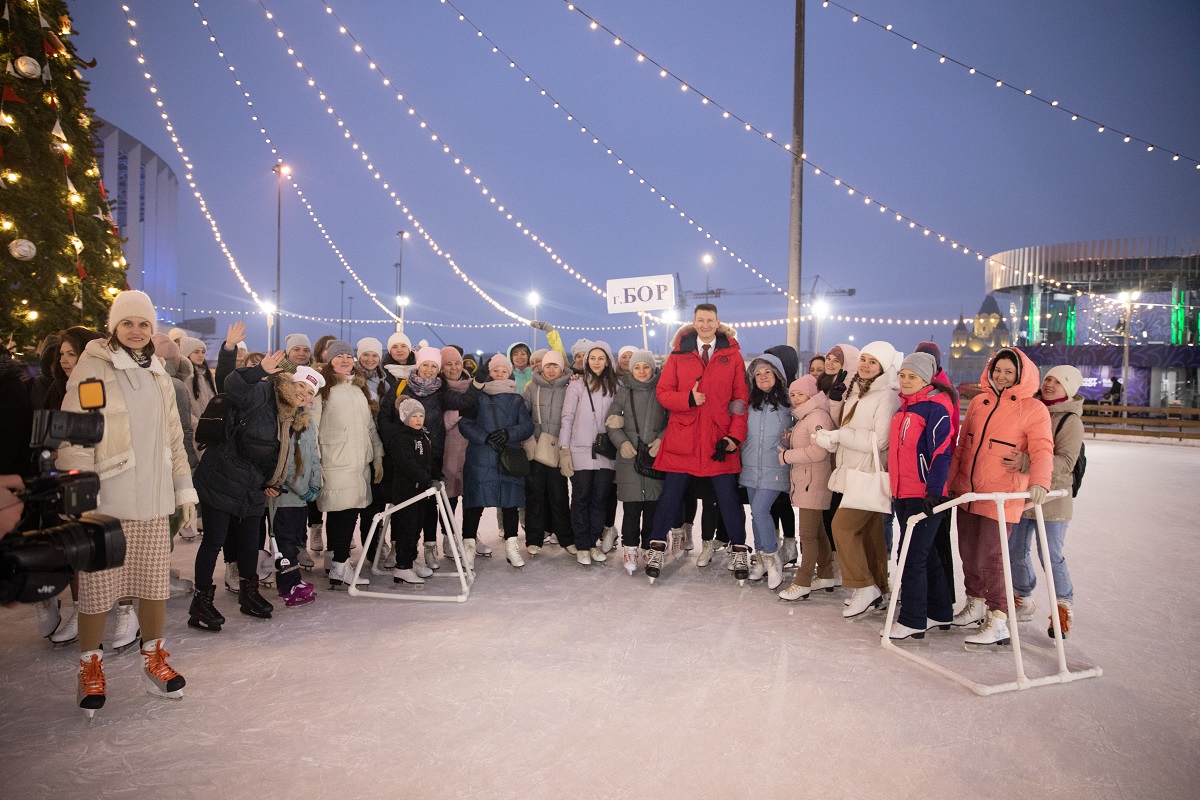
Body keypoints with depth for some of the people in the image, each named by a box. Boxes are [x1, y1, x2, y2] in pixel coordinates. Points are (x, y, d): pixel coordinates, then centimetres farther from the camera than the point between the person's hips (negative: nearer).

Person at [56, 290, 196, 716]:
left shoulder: (158, 375, 13)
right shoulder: (91, 368, -4)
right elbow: (73, 436, -9)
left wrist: (185, 488, 14)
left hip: (152, 498, 5)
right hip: (105, 500, -4)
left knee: (156, 581, 8)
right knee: (96, 585, 3)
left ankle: (153, 658, 25)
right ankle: (90, 666, 23)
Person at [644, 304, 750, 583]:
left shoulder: (732, 355, 4)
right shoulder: (678, 354, 5)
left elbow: (741, 399, 2)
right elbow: (663, 392, 2)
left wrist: (735, 436, -7)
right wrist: (688, 399, -17)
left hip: (719, 440, 0)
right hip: (682, 437, 1)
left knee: (728, 496, 5)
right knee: (670, 494, 6)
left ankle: (739, 551, 20)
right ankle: (657, 547, 19)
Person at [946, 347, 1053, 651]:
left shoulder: (1033, 409, -5)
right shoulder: (978, 402, 10)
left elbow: (1042, 450, -16)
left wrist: (1038, 482, -33)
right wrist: (950, 480, 14)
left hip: (1001, 497, -5)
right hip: (966, 492, 6)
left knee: (990, 558, -7)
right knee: (968, 554, 14)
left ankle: (998, 623, 6)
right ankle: (976, 605, 34)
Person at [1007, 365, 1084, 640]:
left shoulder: (1070, 421, -9)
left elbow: (1065, 463, -19)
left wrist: (1026, 465, -31)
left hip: (1052, 499, -5)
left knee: (1051, 557, -3)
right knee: (1015, 551, 11)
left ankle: (1064, 608, 17)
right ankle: (1023, 602, 29)